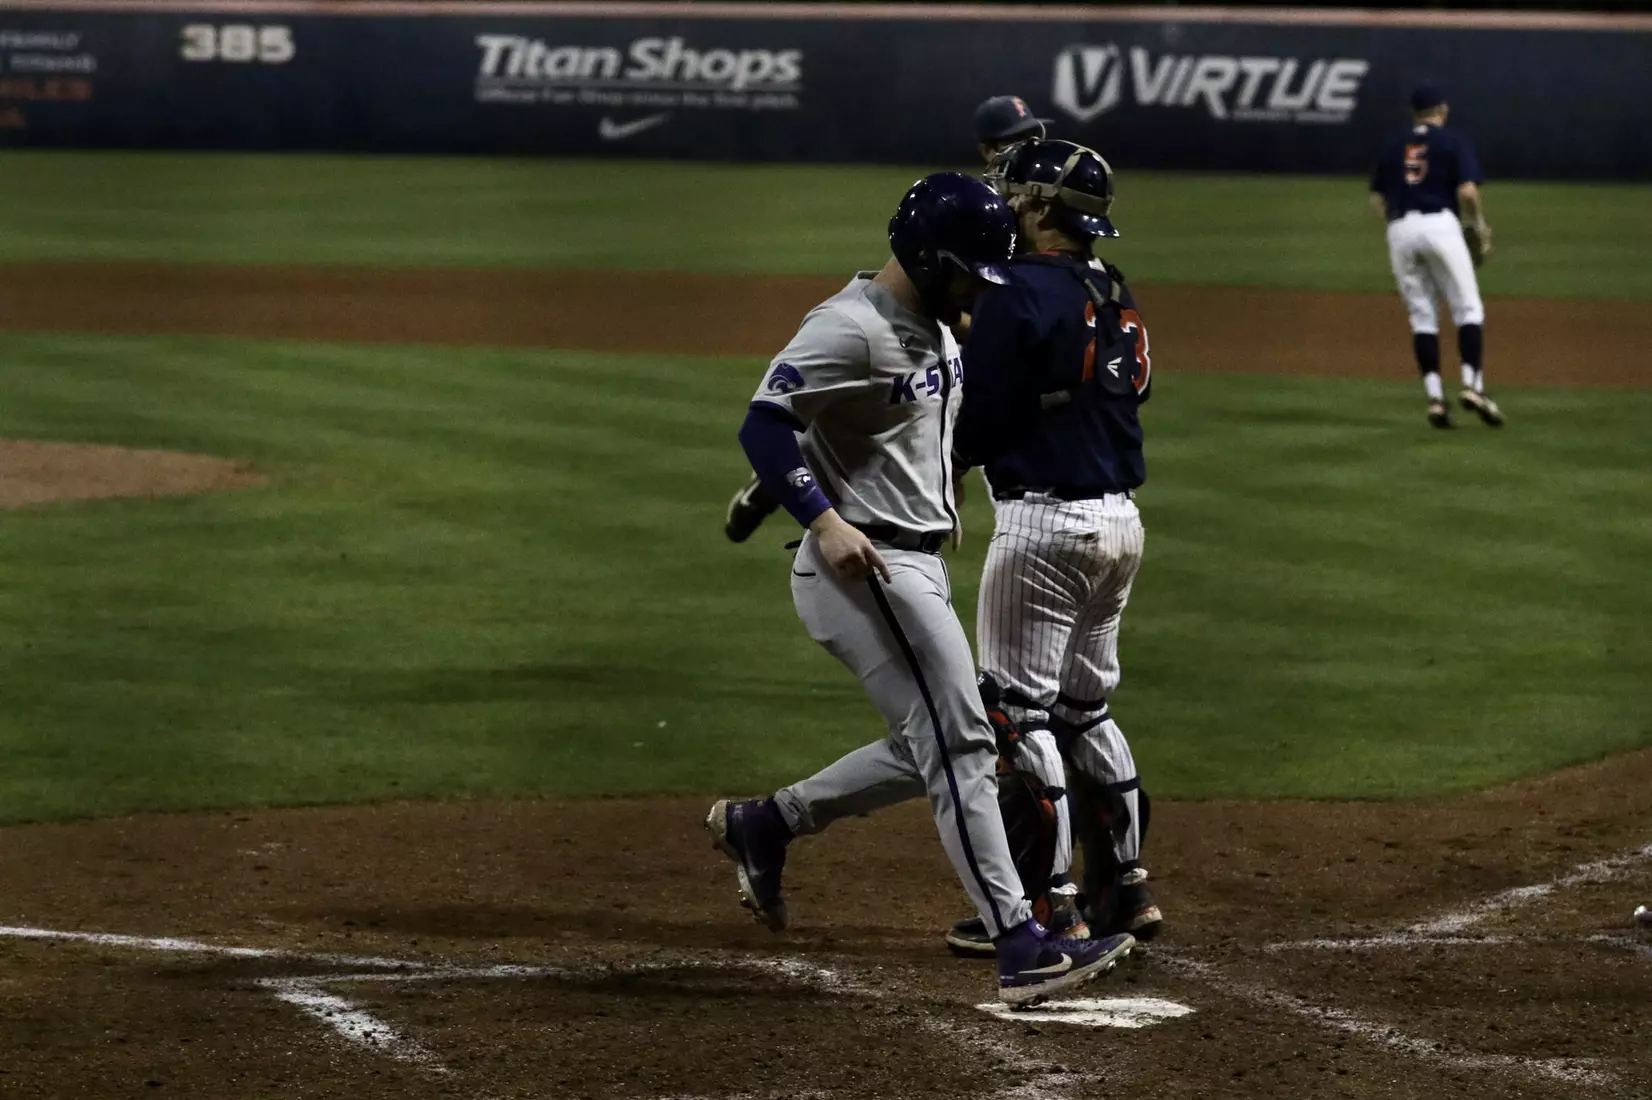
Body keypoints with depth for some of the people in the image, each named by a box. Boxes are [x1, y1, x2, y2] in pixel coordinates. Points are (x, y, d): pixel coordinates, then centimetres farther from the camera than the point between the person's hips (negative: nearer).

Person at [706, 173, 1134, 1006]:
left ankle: (762, 825, 26)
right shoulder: (852, 328, -16)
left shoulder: (937, 329, 14)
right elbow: (765, 425, -23)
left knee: (930, 750, 17)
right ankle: (1021, 949, -14)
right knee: (959, 749, -12)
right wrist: (823, 520, -32)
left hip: (917, 564, 10)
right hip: (862, 566, -10)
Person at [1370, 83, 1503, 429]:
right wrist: (1479, 226, 6)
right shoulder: (1454, 142, 4)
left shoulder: (1392, 146, 17)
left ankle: (1434, 397, -4)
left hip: (1400, 231, 4)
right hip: (1441, 226, -4)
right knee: (1468, 309, 1)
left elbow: (1377, 201, 14)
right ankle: (1472, 384, -16)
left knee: (1422, 316, 7)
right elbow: (1468, 191, -9)